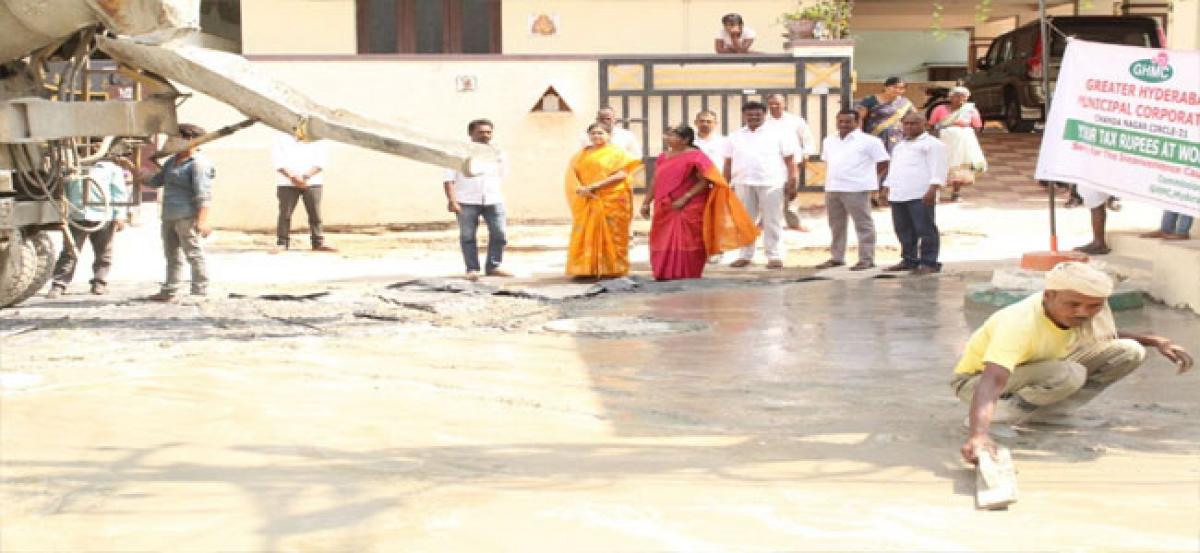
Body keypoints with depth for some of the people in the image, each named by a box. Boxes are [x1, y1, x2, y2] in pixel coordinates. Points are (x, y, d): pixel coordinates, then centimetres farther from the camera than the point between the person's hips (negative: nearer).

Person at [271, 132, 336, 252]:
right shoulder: (281, 136, 4)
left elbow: (322, 158, -2)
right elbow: (277, 159, -4)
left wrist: (306, 176, -13)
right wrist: (293, 176, -15)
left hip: (312, 181, 1)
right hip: (287, 183, -1)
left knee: (315, 213, -2)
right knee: (285, 213, -3)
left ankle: (318, 242, 5)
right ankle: (282, 243, 4)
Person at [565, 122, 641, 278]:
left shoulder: (617, 152, 1)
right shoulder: (582, 154, 15)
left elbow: (622, 174, -11)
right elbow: (572, 172, 8)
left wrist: (597, 185, -17)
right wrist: (579, 188, -13)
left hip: (612, 200, -4)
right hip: (588, 202, 4)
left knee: (611, 234, -2)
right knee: (587, 234, 2)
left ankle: (612, 269, 2)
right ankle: (587, 268, 6)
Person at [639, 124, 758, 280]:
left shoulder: (695, 157, -9)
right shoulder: (663, 157, 13)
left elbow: (705, 181, -15)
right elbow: (655, 182, 16)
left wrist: (685, 198, -19)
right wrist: (646, 203, 10)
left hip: (689, 210, -7)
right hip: (665, 211, 7)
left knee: (687, 246, -4)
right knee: (663, 246, 5)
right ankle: (666, 280, 12)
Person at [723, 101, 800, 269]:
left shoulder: (777, 134, 3)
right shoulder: (735, 137, 13)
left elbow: (789, 160, 0)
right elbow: (728, 163, 14)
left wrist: (792, 183, -8)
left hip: (772, 183, -3)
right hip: (743, 183, 3)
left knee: (772, 221, -1)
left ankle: (774, 255, 4)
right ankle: (745, 255, 14)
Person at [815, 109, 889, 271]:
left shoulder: (868, 141, -7)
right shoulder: (829, 141, 14)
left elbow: (883, 162, -6)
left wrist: (870, 178, -2)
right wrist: (831, 178, 13)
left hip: (856, 189, -7)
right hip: (832, 188, 7)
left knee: (863, 224, -3)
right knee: (836, 225, 13)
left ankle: (866, 259, 0)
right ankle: (836, 257, 23)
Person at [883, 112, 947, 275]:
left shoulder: (932, 144, 1)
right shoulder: (900, 145, 27)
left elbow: (938, 169, -9)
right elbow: (893, 168, 32)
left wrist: (933, 189, -19)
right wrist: (887, 187, 23)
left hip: (920, 196, -8)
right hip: (898, 195, 8)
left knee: (925, 230, -9)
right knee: (904, 230, 8)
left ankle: (929, 263, -8)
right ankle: (909, 260, 16)